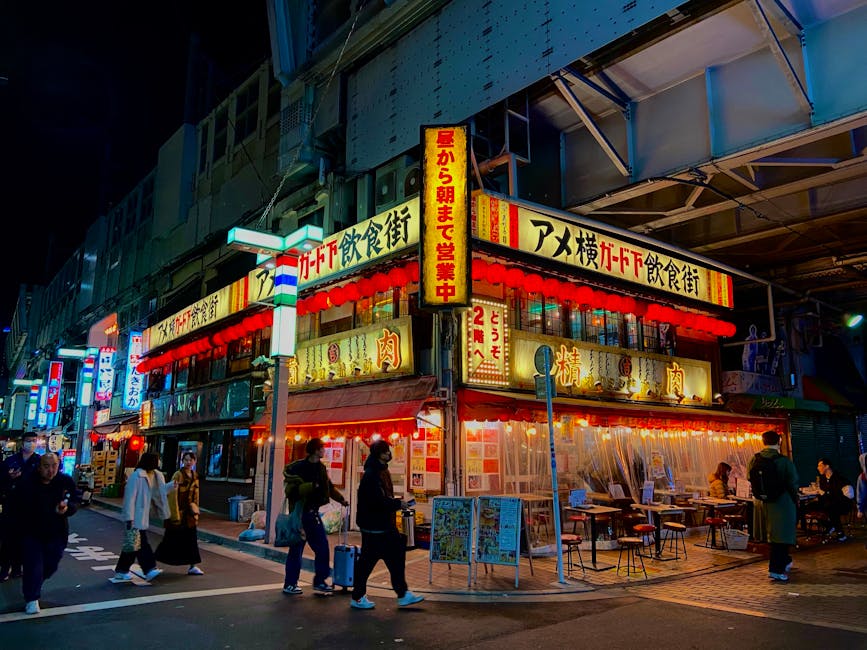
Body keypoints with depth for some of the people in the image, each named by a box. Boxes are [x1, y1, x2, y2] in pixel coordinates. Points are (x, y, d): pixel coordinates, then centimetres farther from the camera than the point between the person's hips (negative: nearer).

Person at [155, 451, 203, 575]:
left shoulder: (195, 476, 8)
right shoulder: (178, 475, -12)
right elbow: (173, 495, -15)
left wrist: (195, 511, 14)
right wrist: (175, 515, -18)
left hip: (189, 511, 6)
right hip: (178, 510, -6)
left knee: (191, 538, 3)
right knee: (172, 539, 3)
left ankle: (192, 566, 7)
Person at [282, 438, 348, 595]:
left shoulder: (321, 468, 10)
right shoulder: (298, 467, -15)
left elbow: (329, 487, 23)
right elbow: (292, 489, -22)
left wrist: (342, 500, 24)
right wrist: (311, 486, -30)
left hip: (313, 512, 8)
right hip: (299, 513, -8)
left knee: (322, 547, 9)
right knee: (296, 549, 1)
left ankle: (319, 581, 22)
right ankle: (289, 584, 14)